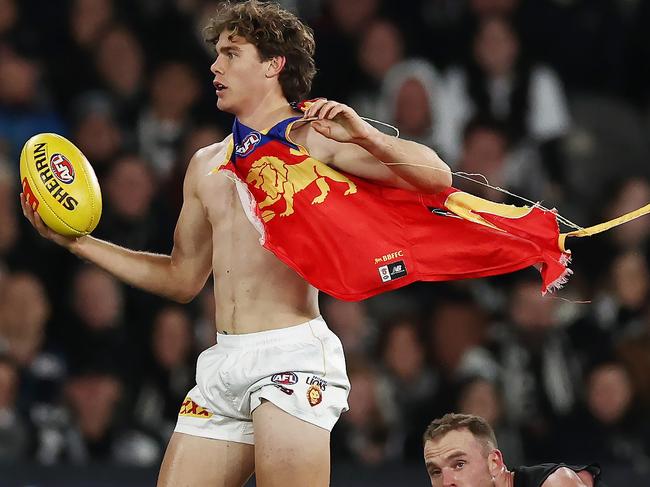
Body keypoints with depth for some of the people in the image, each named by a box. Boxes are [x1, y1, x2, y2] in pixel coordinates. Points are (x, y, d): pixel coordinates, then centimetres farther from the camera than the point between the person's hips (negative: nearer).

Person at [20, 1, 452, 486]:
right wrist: (77, 242, 22)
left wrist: (365, 134, -24)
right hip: (224, 363, 7)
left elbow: (437, 178, -8)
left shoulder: (316, 140, 1)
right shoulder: (207, 165, 22)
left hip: (292, 353, -7)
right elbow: (183, 278, 26)